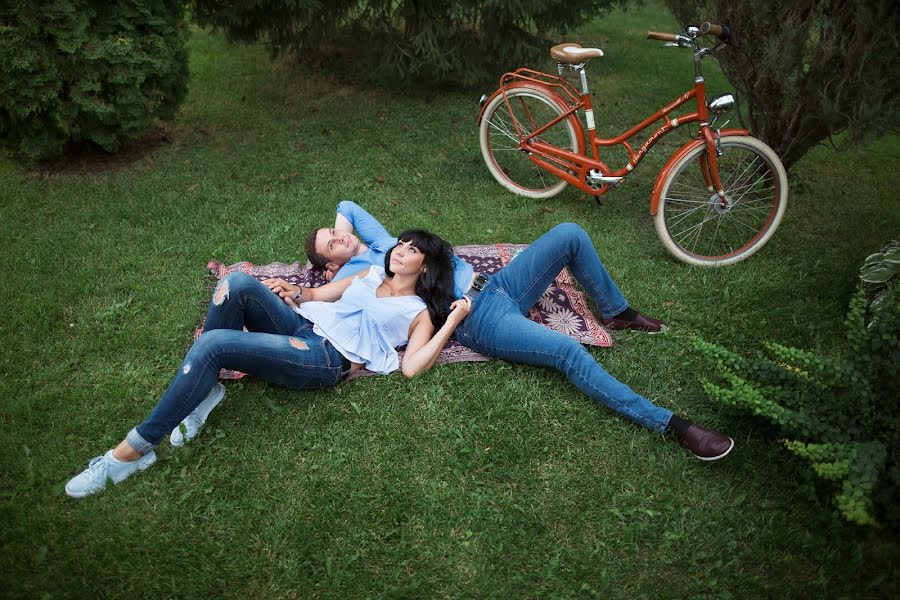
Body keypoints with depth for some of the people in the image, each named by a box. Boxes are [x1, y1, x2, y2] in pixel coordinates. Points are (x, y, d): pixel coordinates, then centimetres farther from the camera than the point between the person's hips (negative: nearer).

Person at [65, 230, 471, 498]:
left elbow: (411, 367, -8)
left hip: (325, 360, -7)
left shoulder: (419, 312, 7)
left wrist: (453, 320, -9)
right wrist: (293, 294, 9)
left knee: (212, 344, -28)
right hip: (299, 328, 7)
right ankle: (205, 387, -12)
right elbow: (322, 293, 30)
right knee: (240, 284, -25)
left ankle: (135, 450, -17)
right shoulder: (372, 274, 26)